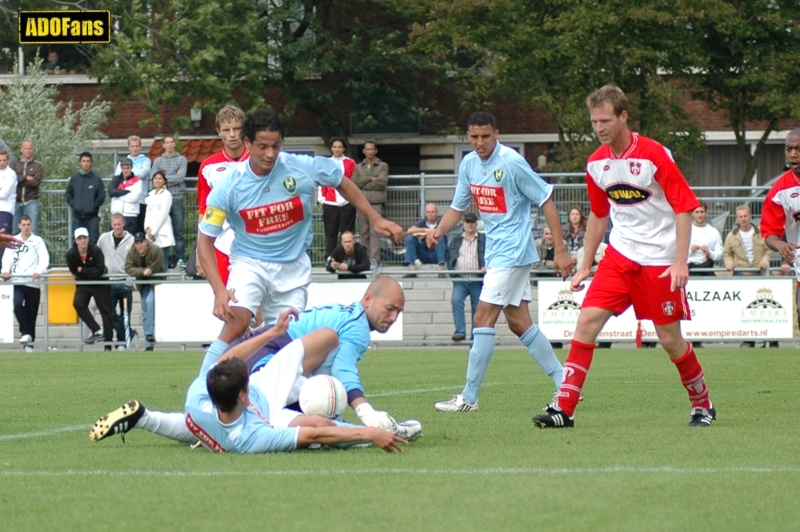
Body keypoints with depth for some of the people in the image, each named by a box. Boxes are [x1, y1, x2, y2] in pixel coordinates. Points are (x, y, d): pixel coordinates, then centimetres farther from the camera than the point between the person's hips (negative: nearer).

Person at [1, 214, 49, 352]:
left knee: (31, 313, 2)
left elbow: (45, 258, -2)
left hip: (33, 282, -1)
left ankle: (29, 344, 10)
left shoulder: (38, 241, 8)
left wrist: (39, 271, -22)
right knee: (17, 304, -26)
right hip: (17, 281, 1)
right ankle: (25, 332, -14)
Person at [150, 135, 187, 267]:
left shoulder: (181, 159, 6)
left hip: (177, 198, -2)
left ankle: (180, 258, 1)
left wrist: (165, 178, -3)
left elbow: (181, 177, -6)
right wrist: (173, 179, -5)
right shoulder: (158, 161, 12)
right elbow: (153, 177, -1)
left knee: (178, 231, -1)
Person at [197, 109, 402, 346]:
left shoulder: (304, 167, -15)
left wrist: (376, 219, 4)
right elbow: (205, 239, -12)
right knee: (236, 321, -25)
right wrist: (219, 290, -23)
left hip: (292, 267, 2)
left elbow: (342, 183, 6)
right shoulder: (228, 187, -17)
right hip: (249, 263, -2)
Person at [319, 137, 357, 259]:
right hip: (330, 204, 1)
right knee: (330, 233, 2)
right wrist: (322, 199, 4)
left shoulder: (350, 163, 5)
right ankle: (330, 257, 4)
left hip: (347, 203, -1)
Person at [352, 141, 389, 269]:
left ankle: (374, 259, -17)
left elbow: (382, 182, -5)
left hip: (376, 202, -3)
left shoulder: (383, 166, 10)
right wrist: (370, 179, -6)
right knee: (364, 232, 2)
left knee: (375, 231, -13)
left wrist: (363, 185, -3)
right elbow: (354, 183, 4)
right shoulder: (358, 167, 18)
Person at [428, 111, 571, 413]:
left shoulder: (511, 163, -15)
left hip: (513, 252, -8)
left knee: (484, 319, -9)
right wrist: (439, 230, -7)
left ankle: (468, 398, -6)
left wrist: (560, 250, -15)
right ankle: (565, 386, 16)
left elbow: (546, 201, -12)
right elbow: (458, 207, 14)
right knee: (519, 322, 10)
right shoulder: (469, 165, 6)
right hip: (495, 251, 8)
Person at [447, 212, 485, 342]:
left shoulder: (484, 240, 8)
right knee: (456, 300, -23)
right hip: (460, 280, 1)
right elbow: (449, 257, 19)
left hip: (477, 281, -1)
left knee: (477, 309, 1)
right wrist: (451, 270, 2)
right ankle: (460, 331, -24)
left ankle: (475, 337, 9)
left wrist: (486, 267, -21)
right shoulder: (456, 240, 17)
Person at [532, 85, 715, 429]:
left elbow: (684, 207, -11)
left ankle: (702, 405, 23)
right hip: (619, 255, 5)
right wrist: (585, 266, 16)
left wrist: (680, 262, -18)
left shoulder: (654, 155, -13)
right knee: (588, 319, -11)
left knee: (670, 339, 0)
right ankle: (564, 408, -13)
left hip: (660, 261, -5)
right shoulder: (596, 164, 4)